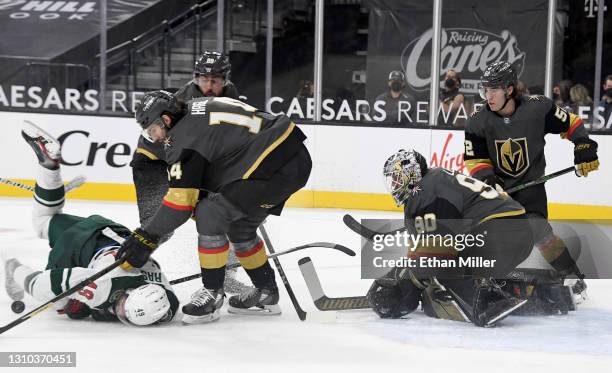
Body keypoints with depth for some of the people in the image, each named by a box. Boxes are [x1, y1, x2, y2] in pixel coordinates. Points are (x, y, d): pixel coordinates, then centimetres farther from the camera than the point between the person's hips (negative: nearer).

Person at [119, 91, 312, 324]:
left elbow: (181, 200, -13)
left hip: (275, 166, -10)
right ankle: (266, 294, 32)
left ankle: (212, 294, 2)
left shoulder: (184, 137, -11)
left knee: (210, 217, -8)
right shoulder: (200, 109, 16)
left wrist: (148, 236, -6)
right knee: (239, 227, 21)